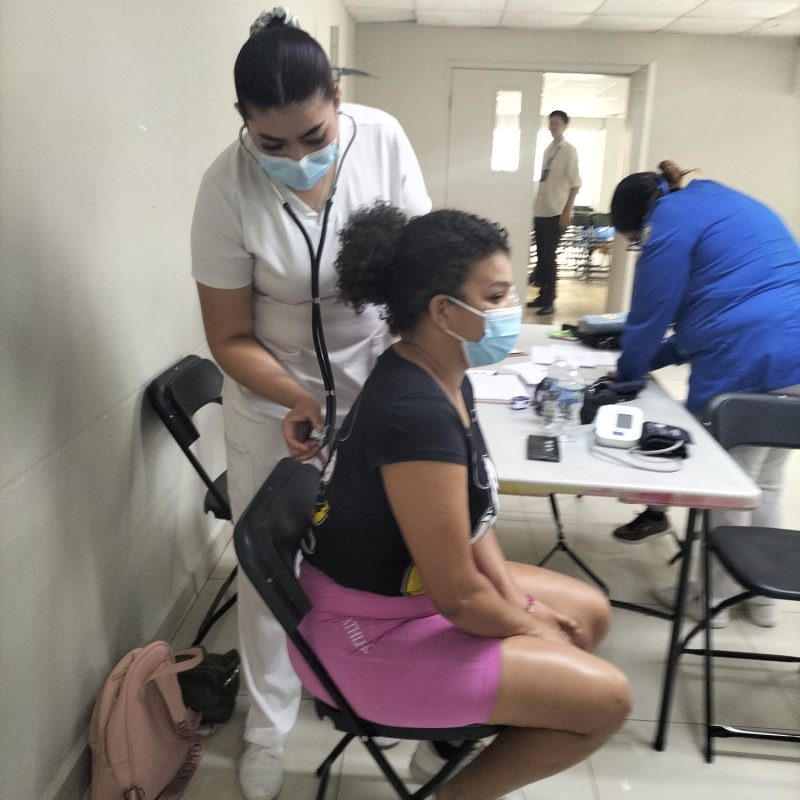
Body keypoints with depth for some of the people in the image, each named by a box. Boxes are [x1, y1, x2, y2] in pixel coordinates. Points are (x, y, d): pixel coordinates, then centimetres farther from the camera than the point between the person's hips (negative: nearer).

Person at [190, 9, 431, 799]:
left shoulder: (382, 137, -15)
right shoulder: (227, 187, -20)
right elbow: (231, 338, -13)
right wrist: (300, 403, -26)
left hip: (379, 384, 2)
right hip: (271, 401, -1)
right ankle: (268, 726, 31)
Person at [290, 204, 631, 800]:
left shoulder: (446, 382, -1)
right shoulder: (417, 413, -31)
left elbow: (472, 515, 9)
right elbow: (458, 596, -26)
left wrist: (519, 605, -1)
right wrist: (531, 631, -7)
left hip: (409, 588, 10)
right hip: (366, 634, -9)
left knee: (589, 612, 18)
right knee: (605, 697, -7)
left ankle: (452, 745, 26)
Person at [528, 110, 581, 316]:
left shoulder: (569, 150, -5)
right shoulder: (547, 149, 14)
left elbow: (575, 183, -9)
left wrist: (567, 211, -15)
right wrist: (536, 204, 14)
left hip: (556, 212, -6)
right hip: (540, 210, 6)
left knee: (548, 256, -7)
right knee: (541, 255, 9)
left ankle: (549, 301, -1)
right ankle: (543, 296, 18)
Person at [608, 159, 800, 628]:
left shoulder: (671, 220, -3)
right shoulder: (722, 202, 26)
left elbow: (651, 313, -2)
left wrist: (628, 372, 15)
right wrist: (652, 360, 24)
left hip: (747, 367, -9)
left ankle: (713, 599, 21)